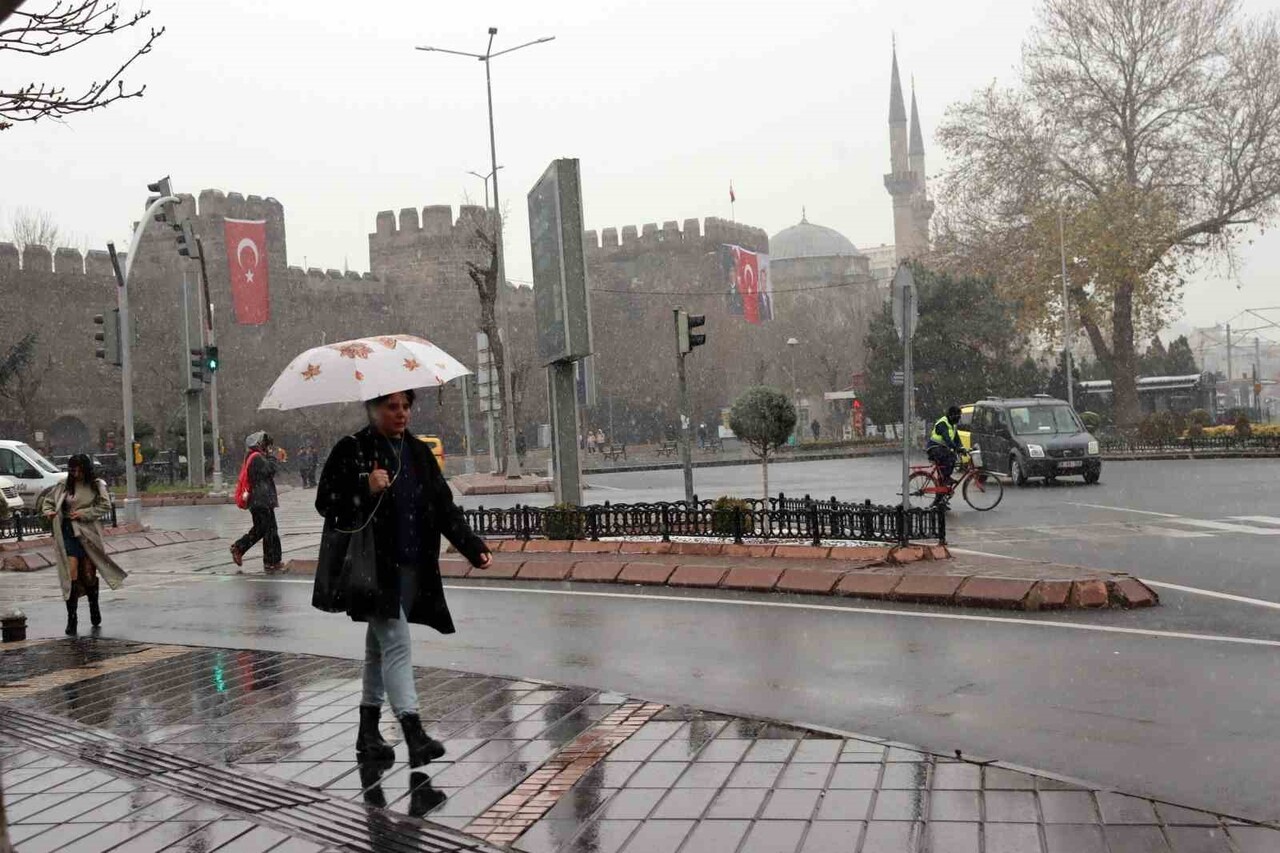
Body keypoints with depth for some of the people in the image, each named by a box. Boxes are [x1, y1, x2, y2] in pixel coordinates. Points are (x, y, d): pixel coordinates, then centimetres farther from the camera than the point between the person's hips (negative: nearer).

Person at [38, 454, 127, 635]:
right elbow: (47, 500, 15)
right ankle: (72, 618, -6)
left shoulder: (97, 485, 2)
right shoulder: (64, 485, 3)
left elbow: (105, 506, -2)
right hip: (68, 532, 0)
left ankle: (94, 609, 33)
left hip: (89, 532, 0)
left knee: (89, 574, 9)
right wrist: (48, 511, -5)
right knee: (71, 574, -11)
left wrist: (84, 513, -10)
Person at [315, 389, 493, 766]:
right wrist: (365, 489, -24)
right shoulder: (351, 450, -6)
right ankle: (413, 734, -14)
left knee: (379, 646, 16)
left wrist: (474, 547, 2)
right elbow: (325, 502, -9)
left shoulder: (419, 453, 11)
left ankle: (368, 734, 27)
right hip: (374, 567, -6)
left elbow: (444, 506, 11)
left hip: (412, 568, 6)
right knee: (396, 643, -13)